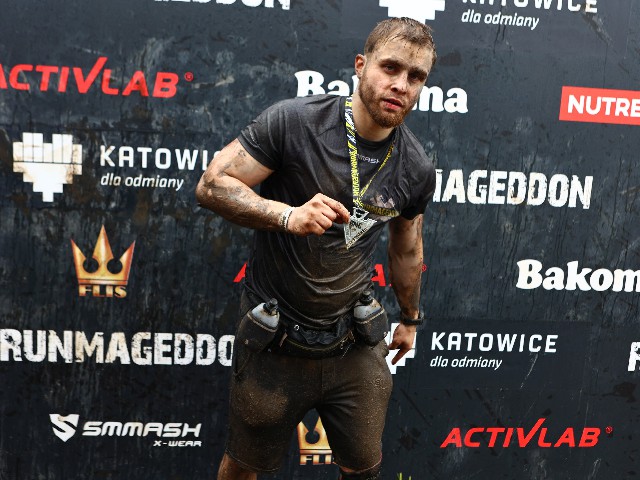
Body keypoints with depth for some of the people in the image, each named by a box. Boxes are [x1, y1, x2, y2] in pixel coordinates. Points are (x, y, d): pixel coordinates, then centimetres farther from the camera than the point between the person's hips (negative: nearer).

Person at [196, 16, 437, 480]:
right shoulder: (294, 121, -18)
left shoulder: (417, 170, -5)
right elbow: (212, 185, -17)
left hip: (355, 343, 3)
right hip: (276, 341, -2)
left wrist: (411, 318, 25)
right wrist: (289, 215, -32)